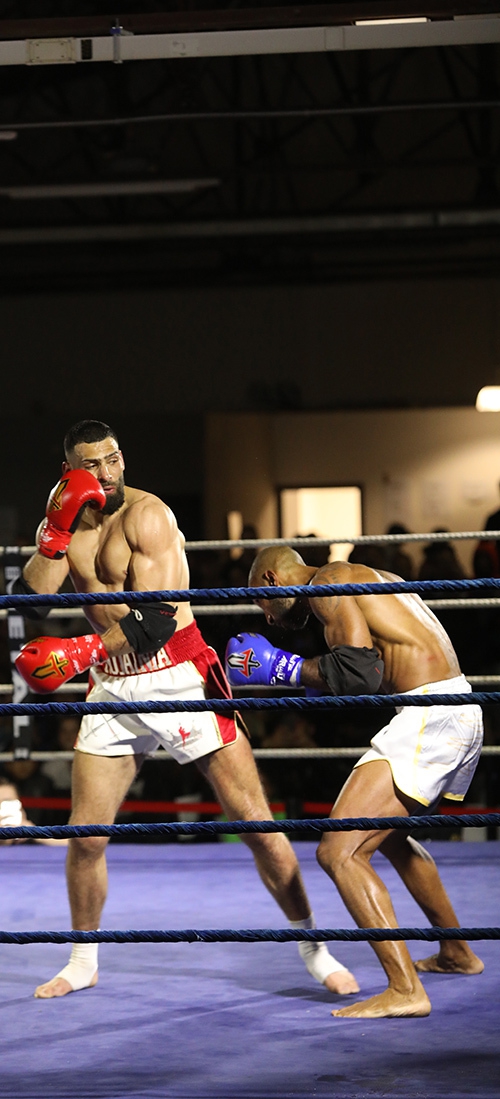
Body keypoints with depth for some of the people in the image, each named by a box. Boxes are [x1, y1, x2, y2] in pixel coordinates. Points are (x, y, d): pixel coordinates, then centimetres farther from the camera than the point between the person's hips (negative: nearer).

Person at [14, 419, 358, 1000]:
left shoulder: (146, 515, -13)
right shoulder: (70, 522, 7)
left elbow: (157, 621, -21)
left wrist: (80, 651, -31)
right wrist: (55, 532, -16)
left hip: (177, 679, -5)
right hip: (112, 687, 5)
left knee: (254, 817, -5)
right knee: (85, 836, 4)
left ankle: (312, 949, 7)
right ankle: (82, 962, 23)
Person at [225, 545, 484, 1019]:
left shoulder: (328, 583, -6)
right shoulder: (363, 579, 24)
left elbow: (361, 672, -18)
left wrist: (282, 668, -8)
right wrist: (316, 681, 21)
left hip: (429, 719, -10)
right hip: (465, 717, 10)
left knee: (339, 852, -13)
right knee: (388, 831, 32)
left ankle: (406, 989, -21)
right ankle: (456, 953, 45)